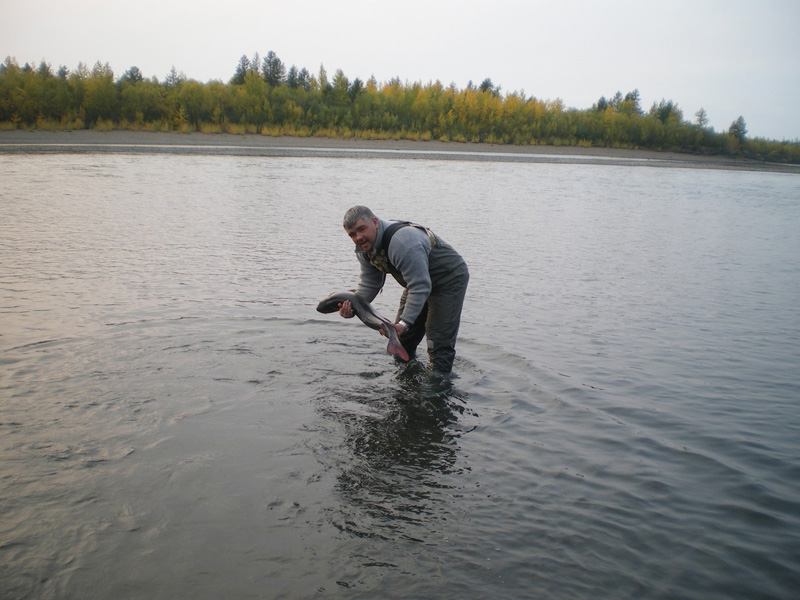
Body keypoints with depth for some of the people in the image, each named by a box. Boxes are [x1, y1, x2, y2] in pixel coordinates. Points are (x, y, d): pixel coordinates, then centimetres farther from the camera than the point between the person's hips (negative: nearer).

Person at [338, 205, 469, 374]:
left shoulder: (403, 242, -37)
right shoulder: (364, 246, -7)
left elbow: (420, 286, -37)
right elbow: (369, 283, -1)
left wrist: (404, 323, -40)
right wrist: (352, 307, -19)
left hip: (450, 279, -9)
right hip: (419, 280, 9)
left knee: (439, 341, -15)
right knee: (401, 338, 14)